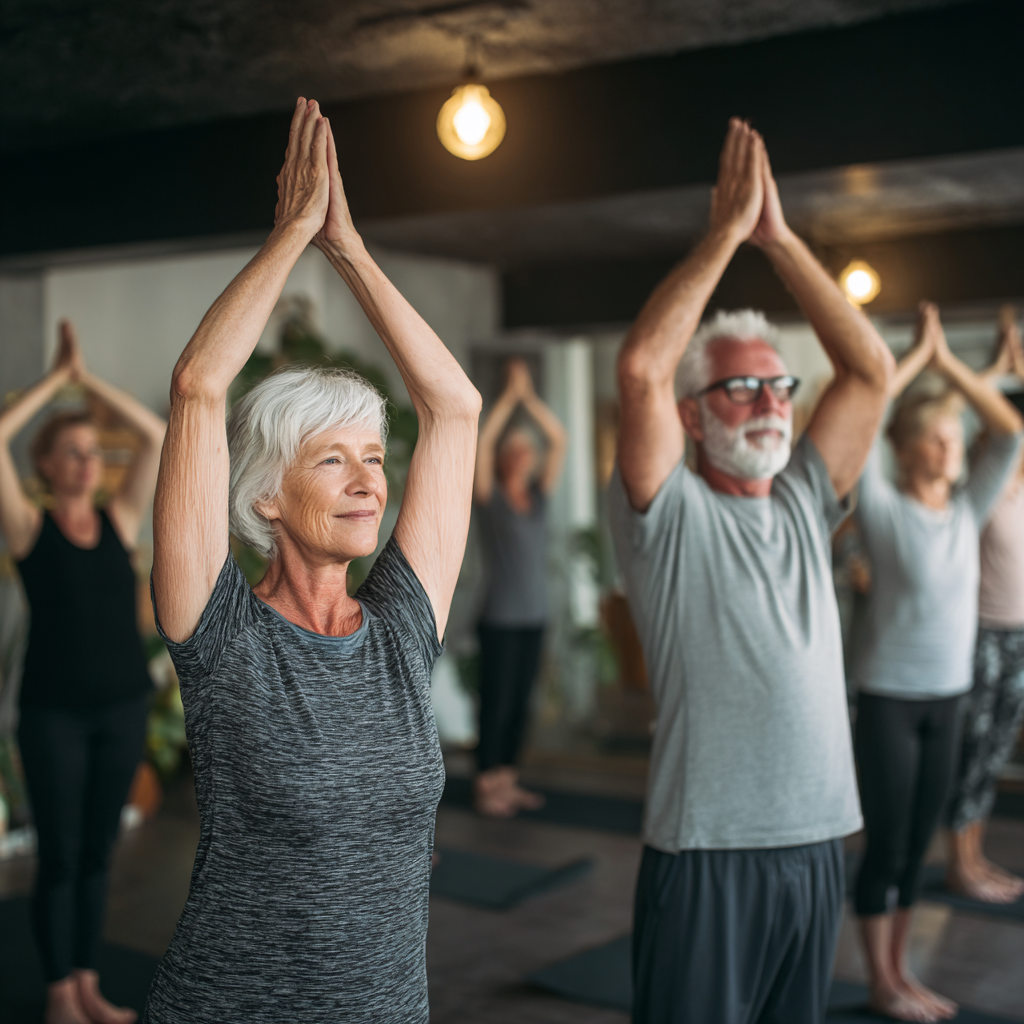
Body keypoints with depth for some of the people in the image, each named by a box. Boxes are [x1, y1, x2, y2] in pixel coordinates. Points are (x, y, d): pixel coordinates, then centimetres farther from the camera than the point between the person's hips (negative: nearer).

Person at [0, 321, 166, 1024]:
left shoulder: (121, 521, 5)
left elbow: (158, 436, 0)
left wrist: (87, 378, 1)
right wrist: (57, 377, -7)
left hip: (125, 706, 3)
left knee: (98, 852, 13)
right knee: (60, 856, 4)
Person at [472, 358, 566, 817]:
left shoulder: (538, 494, 9)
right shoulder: (489, 497, -4)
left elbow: (559, 439, 4)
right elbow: (481, 443, -18)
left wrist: (529, 396, -1)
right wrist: (510, 395, -15)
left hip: (534, 616, 6)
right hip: (500, 619, -5)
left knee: (520, 703, 11)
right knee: (496, 704, -2)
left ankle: (508, 782, 21)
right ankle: (486, 787, 8)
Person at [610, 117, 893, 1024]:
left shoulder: (805, 506, 10)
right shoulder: (669, 514, -5)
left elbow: (872, 370, 3)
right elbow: (640, 369, -21)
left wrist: (780, 238, -2)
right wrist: (725, 235, -13)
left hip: (816, 840, 6)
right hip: (707, 850, -5)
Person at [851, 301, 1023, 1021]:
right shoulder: (884, 509, -9)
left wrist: (950, 363, -4)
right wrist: (915, 358, -12)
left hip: (949, 696, 5)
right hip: (889, 696, -5)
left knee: (920, 841, 14)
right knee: (886, 842, 3)